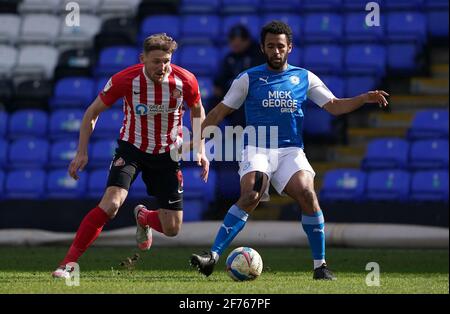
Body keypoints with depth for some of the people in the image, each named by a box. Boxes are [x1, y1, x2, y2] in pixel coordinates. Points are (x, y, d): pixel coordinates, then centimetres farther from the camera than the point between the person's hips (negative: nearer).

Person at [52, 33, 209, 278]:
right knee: (111, 204, -27)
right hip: (131, 149, -2)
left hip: (167, 154, 2)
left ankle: (143, 217, 39)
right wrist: (82, 152, -11)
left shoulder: (185, 81, -16)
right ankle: (68, 263, -19)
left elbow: (197, 111, 7)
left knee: (172, 229, 1)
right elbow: (93, 112, -6)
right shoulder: (125, 80, -20)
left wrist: (200, 150, -1)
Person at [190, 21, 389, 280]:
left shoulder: (305, 78, 11)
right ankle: (213, 257, -28)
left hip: (290, 151, 2)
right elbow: (220, 111, 10)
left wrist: (364, 99, -7)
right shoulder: (249, 79, 7)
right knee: (250, 197, -27)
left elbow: (334, 106, 8)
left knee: (307, 195, -23)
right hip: (257, 149, -2)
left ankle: (320, 265, -11)